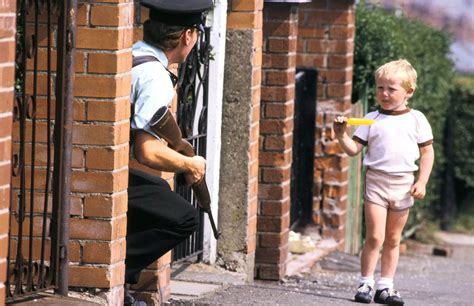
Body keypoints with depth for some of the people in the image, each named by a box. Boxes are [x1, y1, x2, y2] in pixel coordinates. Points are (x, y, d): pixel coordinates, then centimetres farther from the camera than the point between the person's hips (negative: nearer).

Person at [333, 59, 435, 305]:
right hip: (376, 180, -1)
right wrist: (341, 135, -18)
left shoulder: (416, 119, 3)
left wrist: (421, 182, -2)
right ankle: (365, 284, -2)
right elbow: (354, 149, 1)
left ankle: (385, 286, 14)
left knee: (393, 240, 9)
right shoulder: (371, 119, 3)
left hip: (403, 184, 1)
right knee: (374, 237, -9)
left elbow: (427, 151, 6)